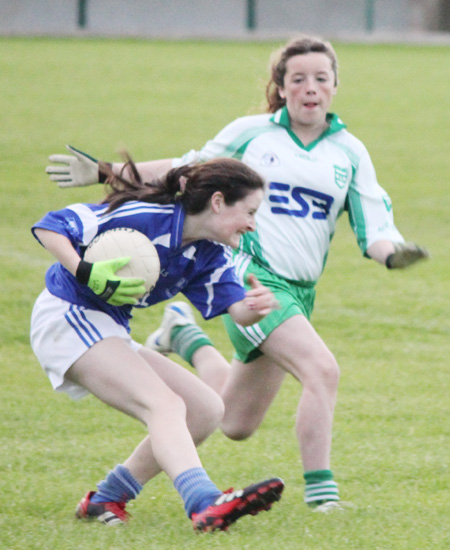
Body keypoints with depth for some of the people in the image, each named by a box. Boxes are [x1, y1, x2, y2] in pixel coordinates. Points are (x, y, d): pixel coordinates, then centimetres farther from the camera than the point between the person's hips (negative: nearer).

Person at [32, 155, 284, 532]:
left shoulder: (212, 256, 5)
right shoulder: (145, 217, -20)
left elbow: (236, 308, -7)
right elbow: (50, 226, -18)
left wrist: (256, 307, -30)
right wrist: (87, 274, -33)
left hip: (110, 333, 9)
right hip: (68, 318, -9)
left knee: (206, 410, 5)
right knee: (164, 404, -28)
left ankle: (105, 501, 9)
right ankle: (204, 502, -50)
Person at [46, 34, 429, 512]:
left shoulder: (349, 153, 7)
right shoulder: (252, 133, 1)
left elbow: (373, 231, 3)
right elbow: (188, 169, 15)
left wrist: (391, 252, -22)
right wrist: (104, 173, 12)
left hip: (300, 292, 5)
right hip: (252, 275, -5)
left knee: (236, 424, 13)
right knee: (322, 370, -26)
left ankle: (183, 336, 37)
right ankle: (319, 489, -16)